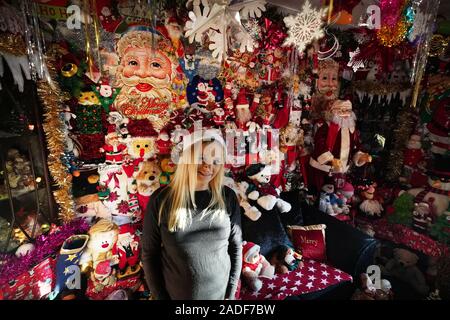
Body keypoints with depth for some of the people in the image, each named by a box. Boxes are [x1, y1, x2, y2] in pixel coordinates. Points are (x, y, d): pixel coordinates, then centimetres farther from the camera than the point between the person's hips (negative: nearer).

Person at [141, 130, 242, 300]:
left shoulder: (228, 198, -10)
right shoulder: (161, 199, -14)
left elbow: (236, 247, -3)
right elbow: (149, 253, -7)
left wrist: (230, 294, -2)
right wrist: (161, 296, -5)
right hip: (175, 294, -1)